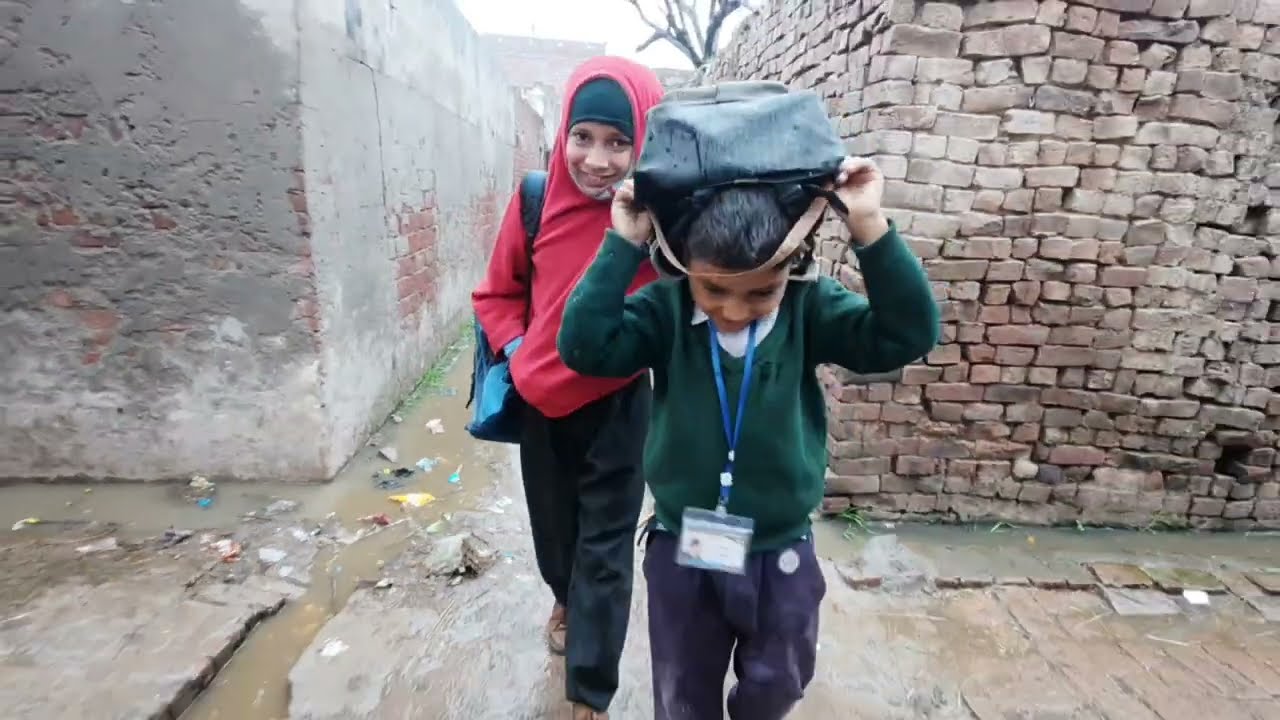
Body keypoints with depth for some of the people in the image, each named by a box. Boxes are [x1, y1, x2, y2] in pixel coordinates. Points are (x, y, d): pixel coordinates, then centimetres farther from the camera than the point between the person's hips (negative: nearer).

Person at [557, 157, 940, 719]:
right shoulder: (666, 310, -15)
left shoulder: (811, 308, -13)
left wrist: (871, 231, -30)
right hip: (681, 550, 0)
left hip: (781, 552, 1)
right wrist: (623, 247, -29)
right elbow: (583, 347, -25)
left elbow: (908, 336, -21)